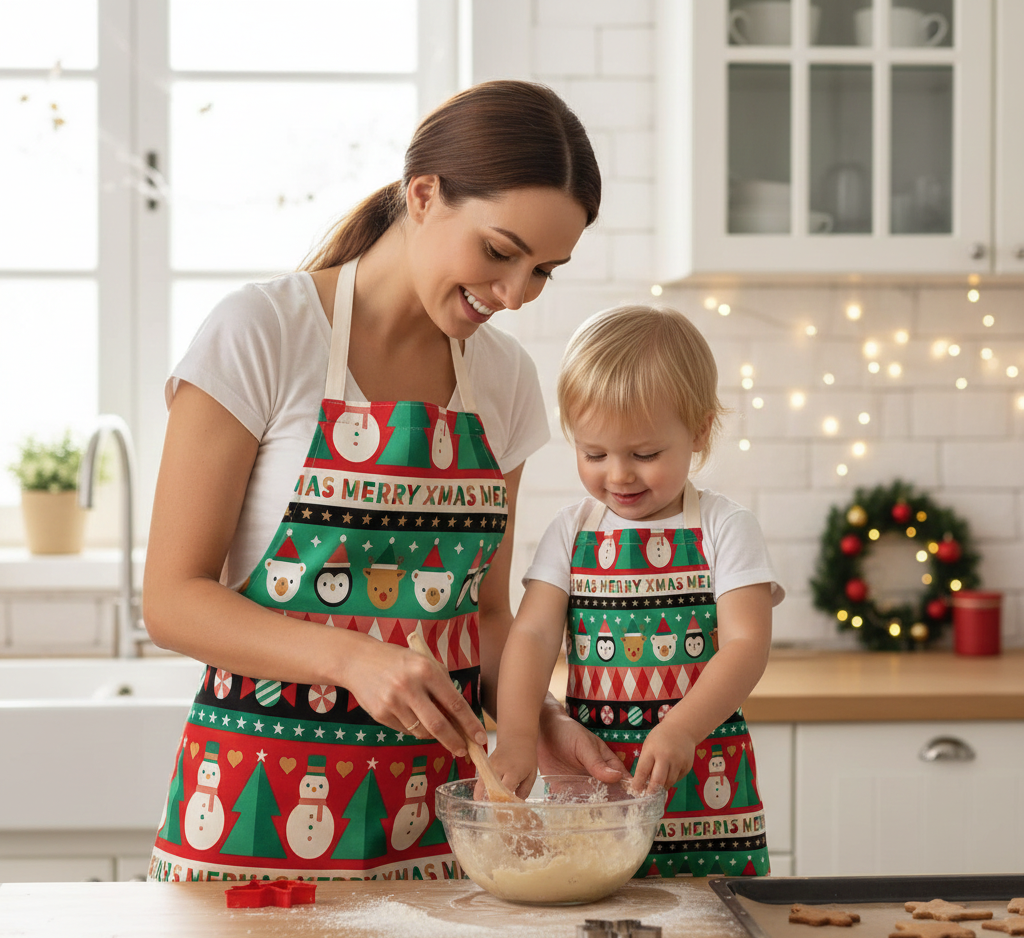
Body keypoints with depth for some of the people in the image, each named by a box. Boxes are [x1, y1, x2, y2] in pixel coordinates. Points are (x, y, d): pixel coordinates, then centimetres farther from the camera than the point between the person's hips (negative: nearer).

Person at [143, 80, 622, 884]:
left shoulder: (505, 379, 5)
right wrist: (350, 656, -25)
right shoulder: (260, 335, -11)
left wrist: (541, 722, -7)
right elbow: (173, 598, -12)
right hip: (258, 798, -4)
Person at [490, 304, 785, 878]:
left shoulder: (725, 529, -1)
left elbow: (747, 645, -10)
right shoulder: (572, 534, 7)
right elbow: (533, 635, -1)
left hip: (702, 786, -2)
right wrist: (517, 734, -18)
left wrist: (680, 730, -25)